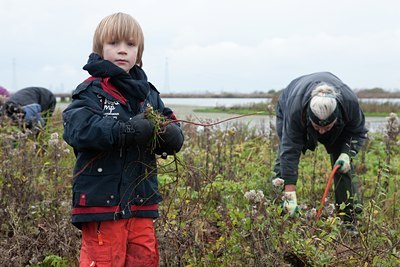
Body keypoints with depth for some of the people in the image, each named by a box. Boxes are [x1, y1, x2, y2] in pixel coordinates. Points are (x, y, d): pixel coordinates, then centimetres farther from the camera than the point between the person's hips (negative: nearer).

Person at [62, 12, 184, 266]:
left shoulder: (149, 94, 13)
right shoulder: (91, 91, -4)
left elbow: (176, 137, 9)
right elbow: (77, 128, -22)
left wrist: (167, 133, -15)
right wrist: (128, 130, -30)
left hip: (141, 202, 5)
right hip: (101, 203, -5)